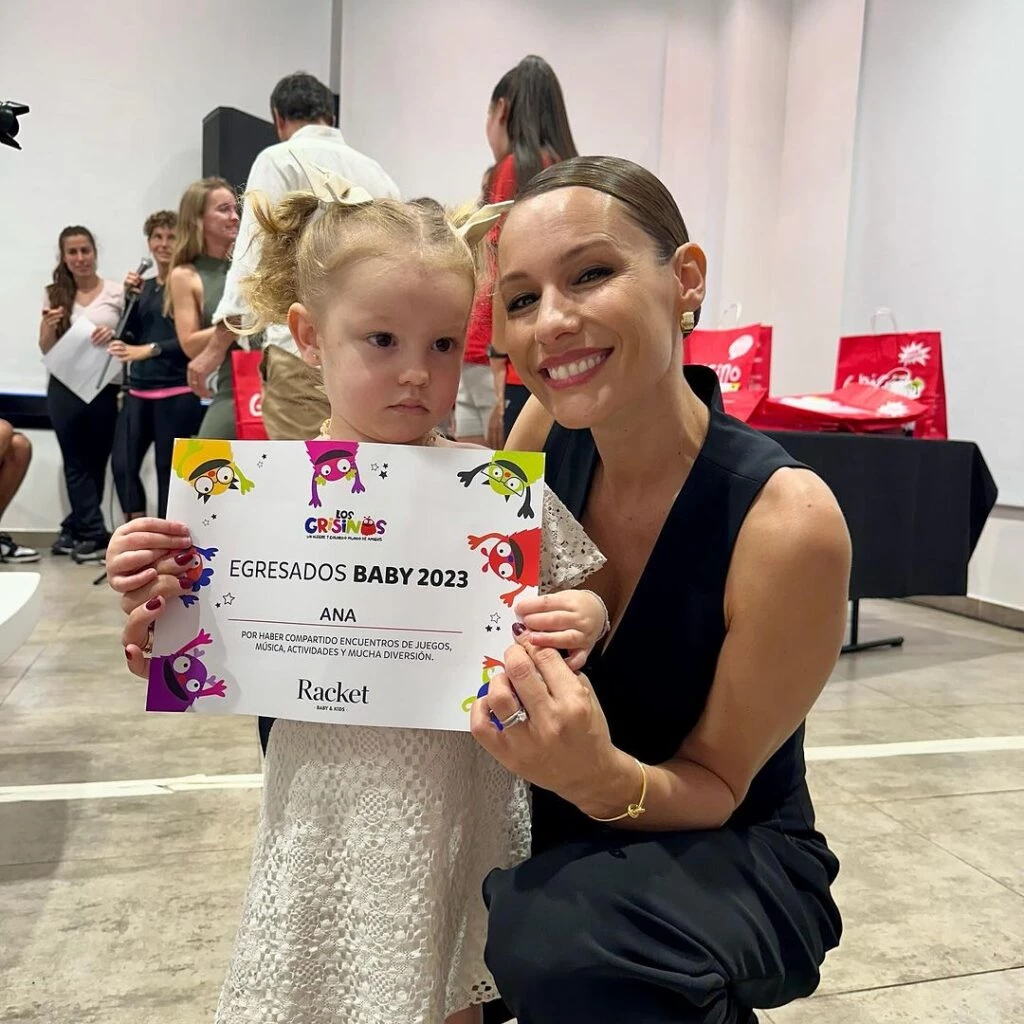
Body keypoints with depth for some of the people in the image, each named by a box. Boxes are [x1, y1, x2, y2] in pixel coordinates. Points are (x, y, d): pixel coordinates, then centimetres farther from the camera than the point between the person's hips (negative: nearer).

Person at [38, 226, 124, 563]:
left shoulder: (117, 292, 0)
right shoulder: (54, 294, 6)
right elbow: (46, 349, 7)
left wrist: (115, 335, -17)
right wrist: (50, 326, -13)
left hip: (105, 388, -1)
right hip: (65, 389, 1)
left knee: (95, 463, 6)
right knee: (77, 464, 1)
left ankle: (75, 531, 19)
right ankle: (95, 536, 6)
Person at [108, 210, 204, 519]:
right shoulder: (146, 286, 15)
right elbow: (128, 336, 13)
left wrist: (150, 349, -24)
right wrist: (130, 297, 2)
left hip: (176, 394, -6)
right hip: (138, 391, 6)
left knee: (169, 471, 0)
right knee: (122, 464, -2)